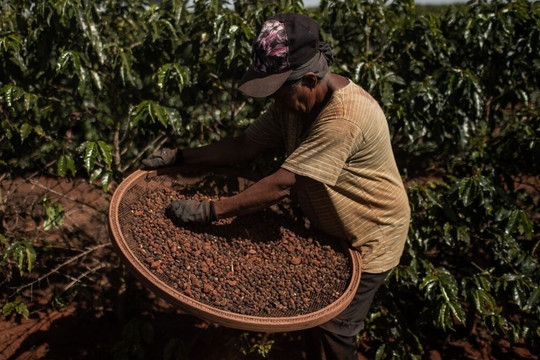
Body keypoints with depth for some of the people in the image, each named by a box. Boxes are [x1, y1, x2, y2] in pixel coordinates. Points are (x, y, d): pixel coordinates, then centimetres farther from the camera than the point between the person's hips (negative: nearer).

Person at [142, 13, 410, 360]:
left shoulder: (344, 119, -35)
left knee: (333, 331, 5)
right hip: (329, 228, 8)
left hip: (368, 238, -7)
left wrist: (209, 210, -34)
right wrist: (179, 156, -12)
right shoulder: (293, 101, -8)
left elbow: (282, 184, -37)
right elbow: (244, 146, -5)